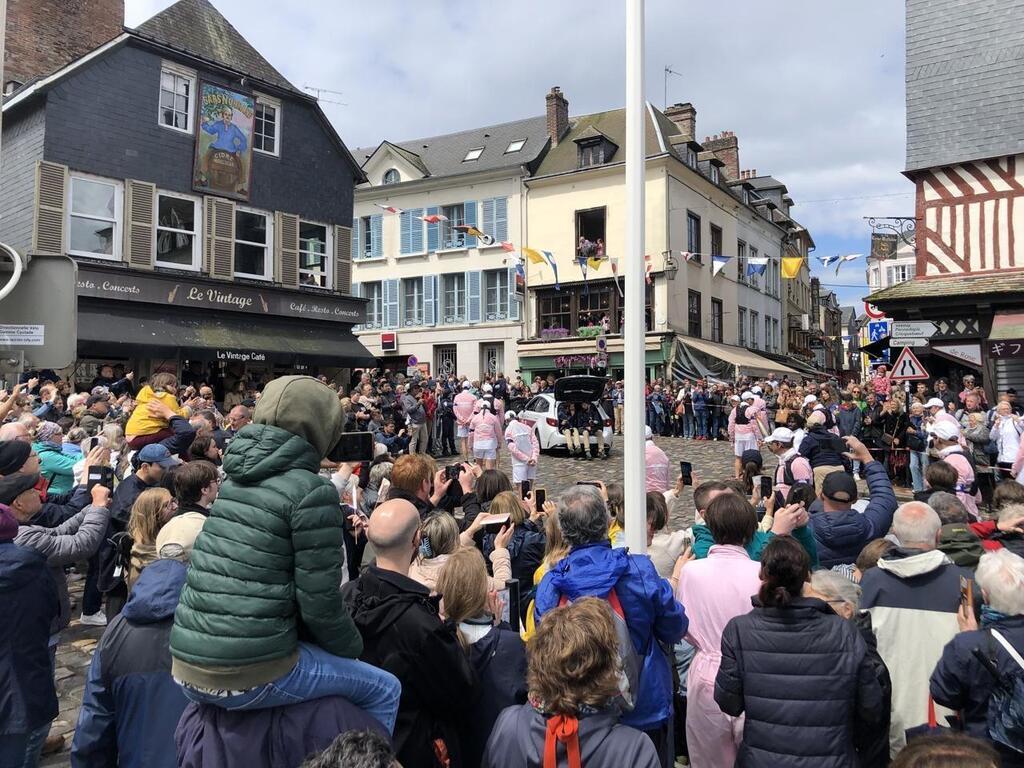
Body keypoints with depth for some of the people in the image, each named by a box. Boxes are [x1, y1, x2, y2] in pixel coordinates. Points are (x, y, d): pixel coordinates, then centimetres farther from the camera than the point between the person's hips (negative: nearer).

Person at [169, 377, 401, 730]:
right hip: (251, 675, -7)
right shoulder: (312, 491, -12)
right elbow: (319, 602, -12)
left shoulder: (234, 480, 9)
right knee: (384, 690, 12)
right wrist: (353, 646, 8)